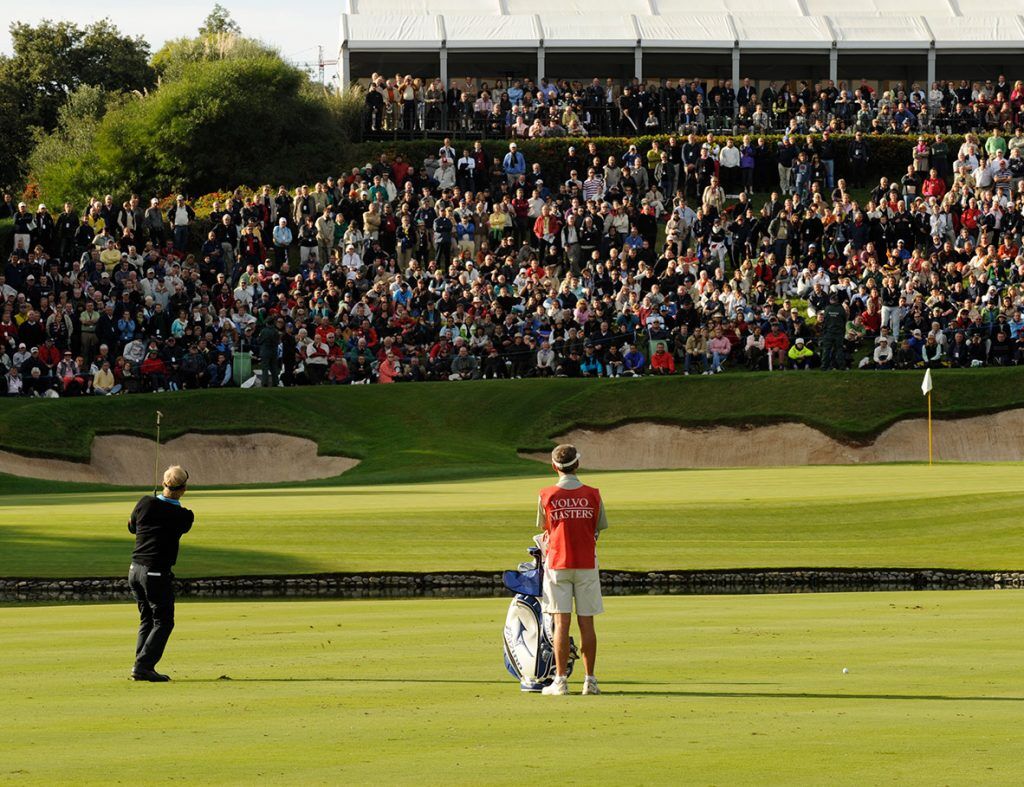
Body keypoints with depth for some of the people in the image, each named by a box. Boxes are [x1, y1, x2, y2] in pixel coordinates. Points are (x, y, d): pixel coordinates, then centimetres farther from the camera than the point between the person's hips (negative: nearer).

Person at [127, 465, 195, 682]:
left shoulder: (146, 503, -2)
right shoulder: (184, 516, -11)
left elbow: (132, 527, 16)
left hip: (135, 569, 5)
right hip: (158, 574, -5)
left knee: (147, 619, 17)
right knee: (163, 622, 4)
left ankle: (143, 666, 12)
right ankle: (143, 666, -7)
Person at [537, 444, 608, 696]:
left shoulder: (546, 495, -4)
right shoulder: (592, 495, -1)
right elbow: (599, 528, 9)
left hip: (557, 564, -1)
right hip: (586, 563, 1)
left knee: (561, 623, -2)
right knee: (586, 623, 4)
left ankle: (561, 680, -6)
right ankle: (590, 680, 4)